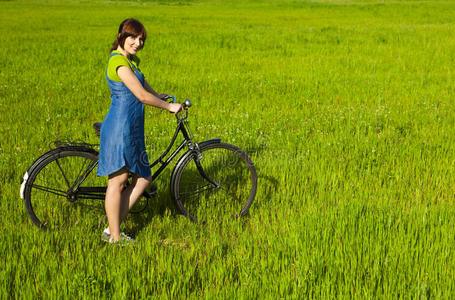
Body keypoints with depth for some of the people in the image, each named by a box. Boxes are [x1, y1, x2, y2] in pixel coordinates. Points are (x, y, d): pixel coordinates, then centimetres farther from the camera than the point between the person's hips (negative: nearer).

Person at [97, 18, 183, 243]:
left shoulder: (132, 60, 17)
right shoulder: (119, 61, -15)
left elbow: (147, 88, 27)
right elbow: (142, 96, -18)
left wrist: (166, 101, 14)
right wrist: (169, 107, -7)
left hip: (132, 130, 10)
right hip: (119, 128, -10)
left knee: (143, 179, 10)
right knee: (117, 182, -3)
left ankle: (111, 229, 14)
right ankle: (115, 237, 5)